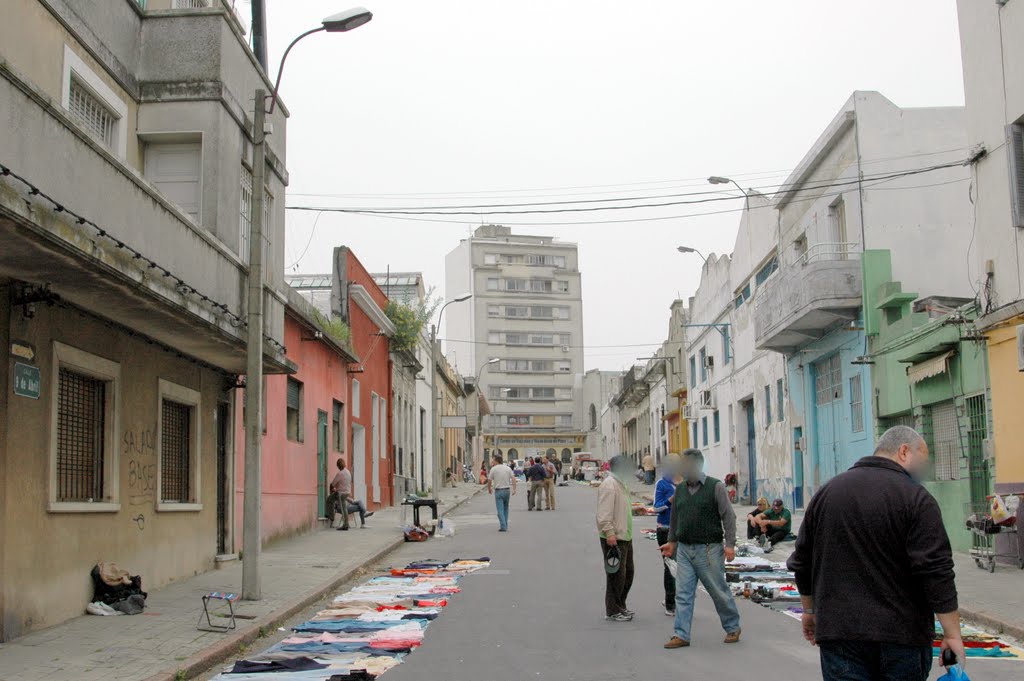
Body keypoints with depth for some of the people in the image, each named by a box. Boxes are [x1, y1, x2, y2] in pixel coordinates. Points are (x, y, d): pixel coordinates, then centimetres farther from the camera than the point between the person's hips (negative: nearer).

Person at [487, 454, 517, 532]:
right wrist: (514, 489, -4)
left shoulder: (493, 469, -5)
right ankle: (505, 525, 17)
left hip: (498, 491, -4)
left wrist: (489, 489, 14)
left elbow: (489, 481, -2)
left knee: (500, 509, -3)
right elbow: (513, 479, -3)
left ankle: (503, 527, -10)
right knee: (506, 508, 16)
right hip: (507, 490, 4)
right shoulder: (508, 468, 7)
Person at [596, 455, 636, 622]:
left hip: (624, 536, 11)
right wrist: (609, 533, -27)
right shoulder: (609, 485, -17)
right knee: (616, 575, -5)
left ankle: (620, 607, 27)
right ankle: (612, 611, 4)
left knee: (628, 572, 16)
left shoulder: (620, 483, 16)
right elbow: (604, 514, -23)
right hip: (614, 539, -11)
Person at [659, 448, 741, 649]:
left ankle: (732, 628, 25)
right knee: (683, 593, 1)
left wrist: (730, 544, -13)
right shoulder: (680, 489, 11)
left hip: (708, 549, -5)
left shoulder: (715, 487, -6)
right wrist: (671, 541, 21)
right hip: (684, 549, 5)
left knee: (719, 591, 6)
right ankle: (681, 635, 4)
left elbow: (728, 517, -7)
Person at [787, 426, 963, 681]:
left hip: (838, 631, 3)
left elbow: (802, 562, 14)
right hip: (902, 635, -3)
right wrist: (952, 633, -8)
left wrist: (810, 609, 25)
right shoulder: (916, 498, -8)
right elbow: (936, 571, -13)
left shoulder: (826, 492, 8)